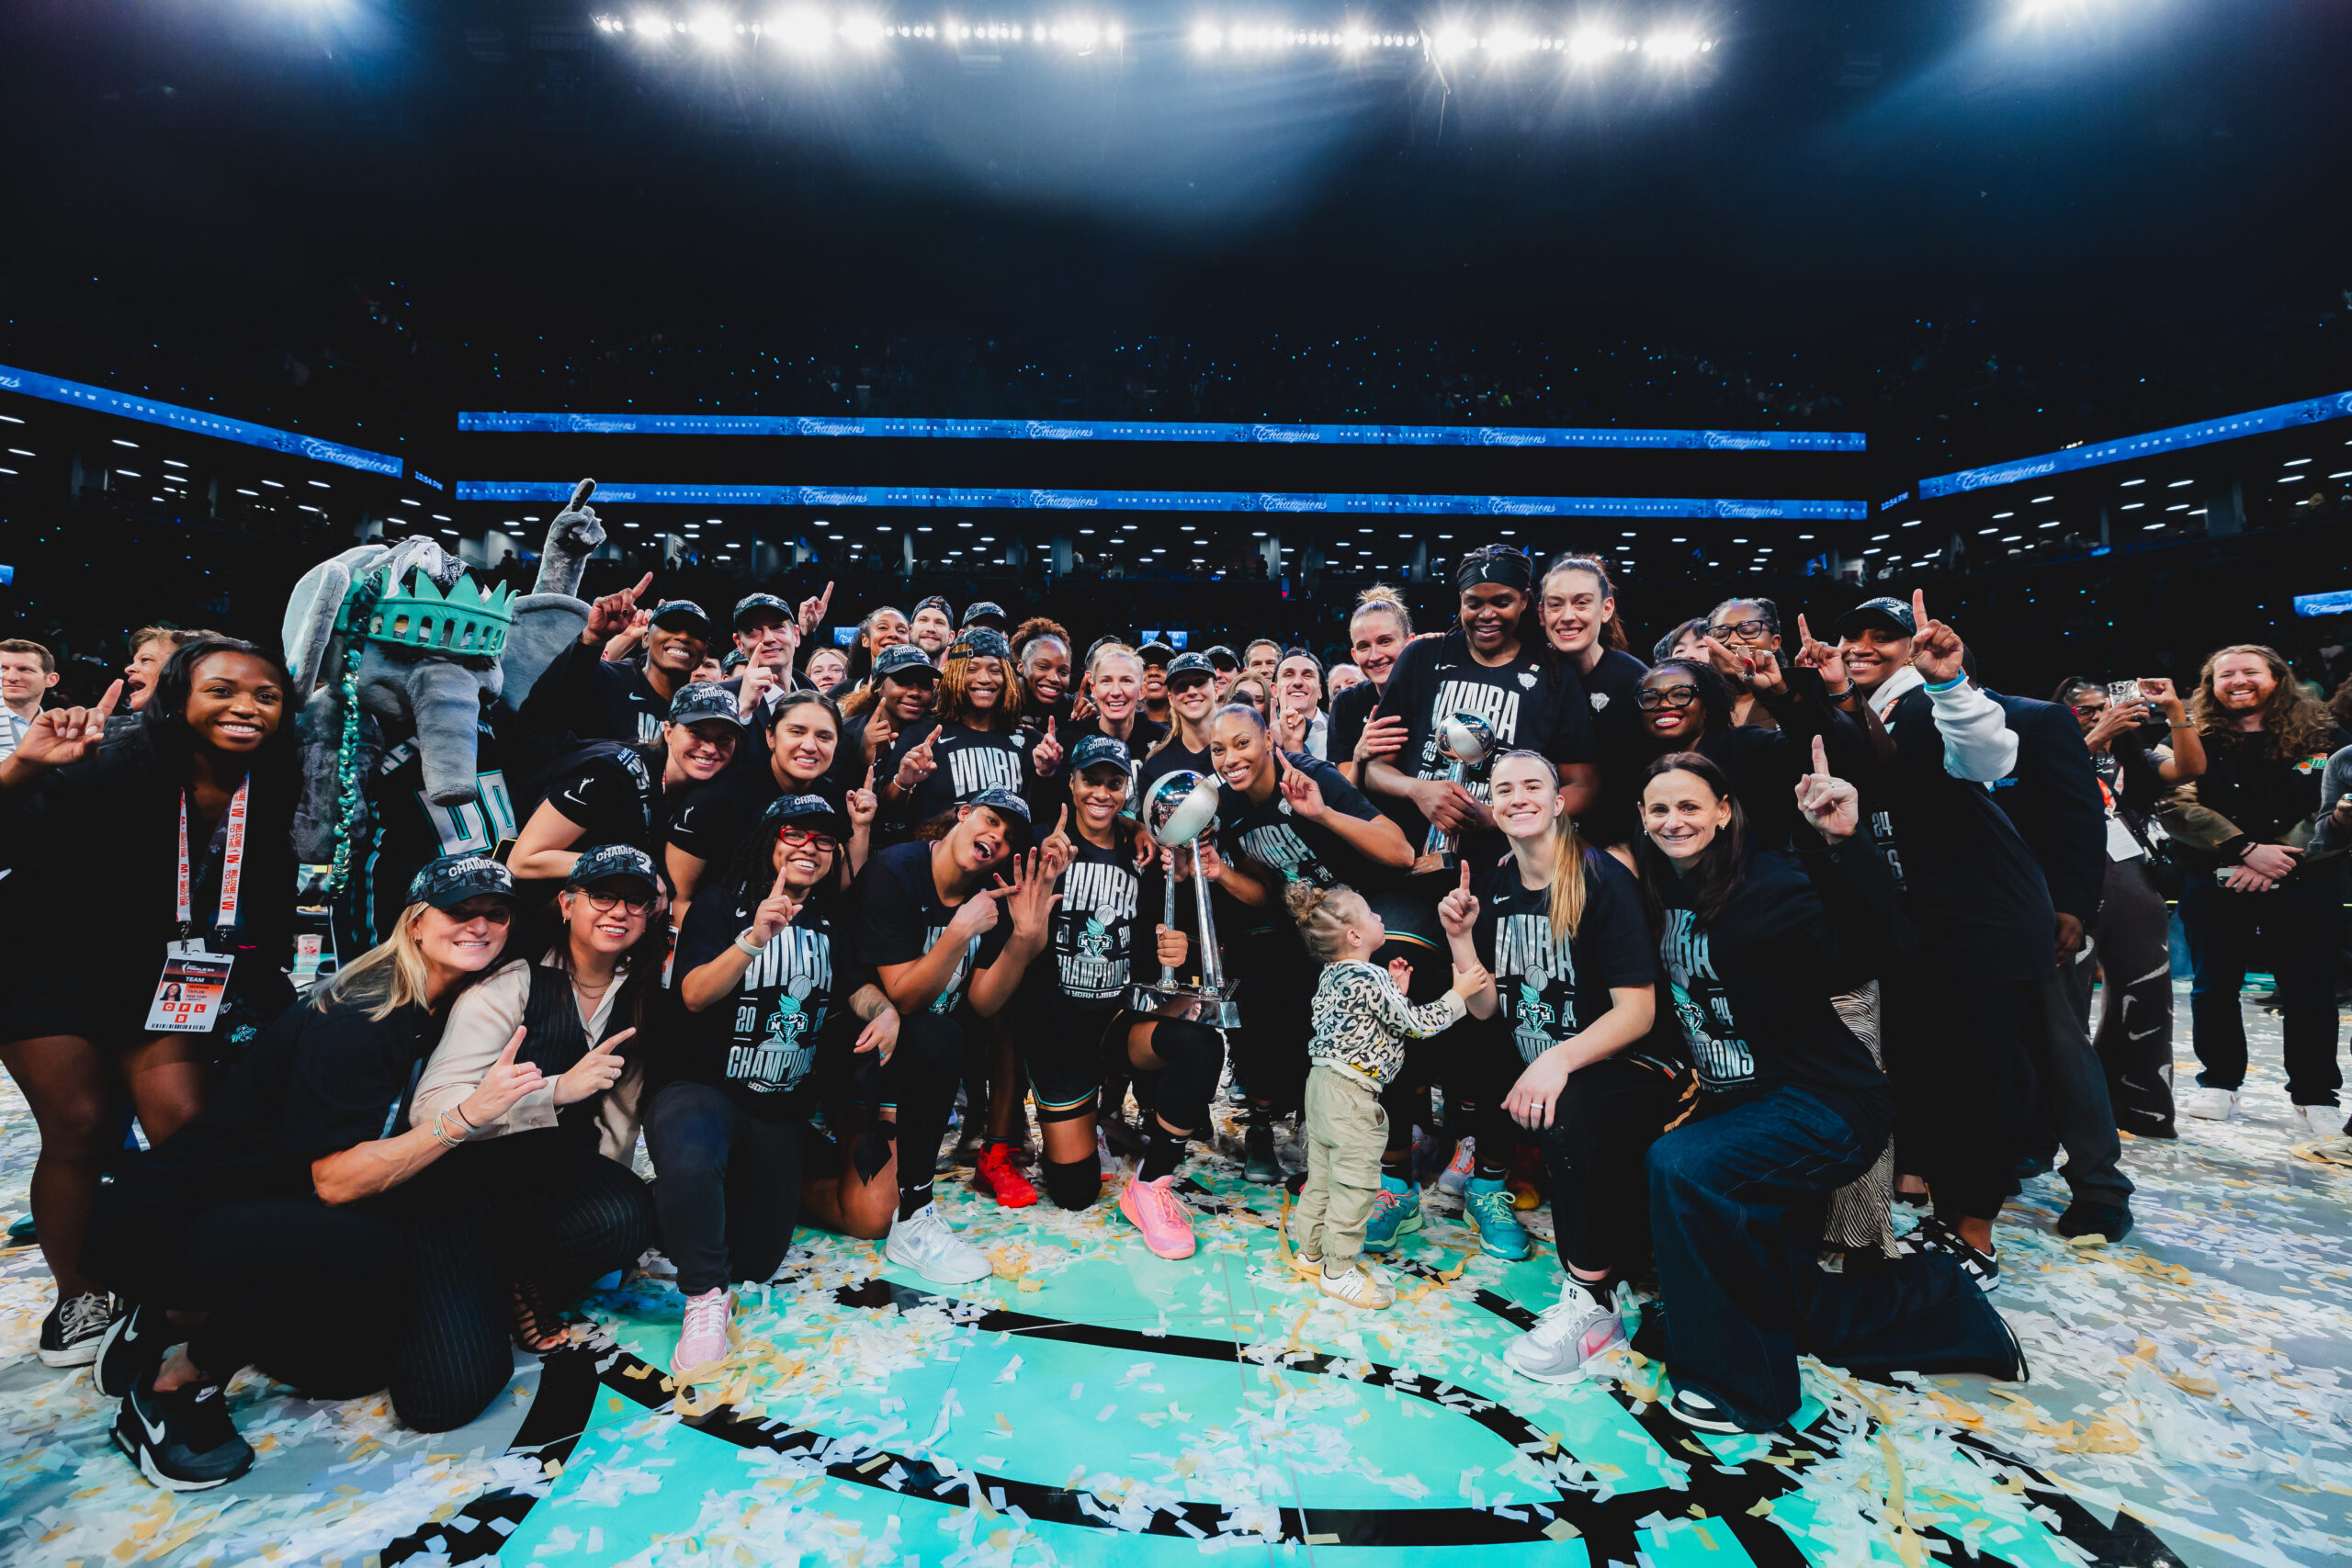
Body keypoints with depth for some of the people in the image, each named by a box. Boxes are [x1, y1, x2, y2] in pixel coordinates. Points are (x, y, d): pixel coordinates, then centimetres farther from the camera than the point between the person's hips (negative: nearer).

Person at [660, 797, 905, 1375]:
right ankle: (705, 1300, -14)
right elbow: (695, 996, -17)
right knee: (690, 1160, -39)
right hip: (701, 1088, -4)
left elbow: (859, 985, 4)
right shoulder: (723, 906, -5)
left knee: (757, 1259, 5)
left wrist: (885, 1010, -20)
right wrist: (755, 940, -33)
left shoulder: (830, 921, 10)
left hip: (782, 1109, 5)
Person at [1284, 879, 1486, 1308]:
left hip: (1323, 1081, 10)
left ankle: (1310, 1252, 33)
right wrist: (1458, 993, -5)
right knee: (1354, 1182, 4)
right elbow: (1416, 1024, -14)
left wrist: (1395, 989, 12)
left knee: (1322, 1174, 20)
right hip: (1352, 1096, -10)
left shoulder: (1333, 975, 7)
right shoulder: (1369, 979, -21)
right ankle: (1339, 1271, 16)